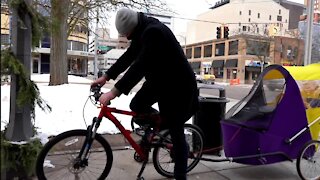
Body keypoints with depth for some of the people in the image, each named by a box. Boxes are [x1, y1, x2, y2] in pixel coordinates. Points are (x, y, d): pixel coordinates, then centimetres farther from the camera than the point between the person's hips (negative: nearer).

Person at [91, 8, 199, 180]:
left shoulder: (153, 31, -28)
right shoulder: (142, 31, 2)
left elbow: (140, 65, -37)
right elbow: (128, 57, 8)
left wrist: (114, 91, -39)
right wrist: (106, 76, 5)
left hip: (178, 84, -9)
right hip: (159, 79, 9)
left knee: (176, 132, -2)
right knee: (136, 105, -3)